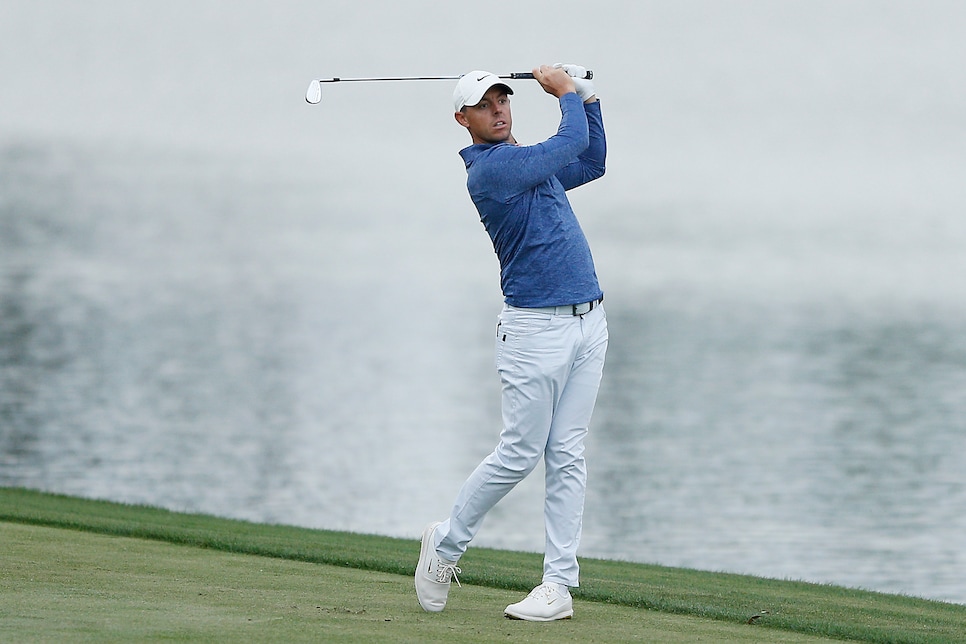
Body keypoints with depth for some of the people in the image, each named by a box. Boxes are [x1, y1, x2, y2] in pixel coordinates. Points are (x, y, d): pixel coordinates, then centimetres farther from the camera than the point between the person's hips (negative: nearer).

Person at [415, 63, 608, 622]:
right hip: (538, 325, -8)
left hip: (588, 321, 8)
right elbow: (574, 142, -12)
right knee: (520, 454, -4)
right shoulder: (490, 168, -12)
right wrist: (565, 93, 5)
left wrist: (587, 95, 21)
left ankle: (559, 585, 1)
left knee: (568, 457, 3)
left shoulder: (529, 163, 17)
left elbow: (592, 162, 31)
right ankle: (447, 544, 17)